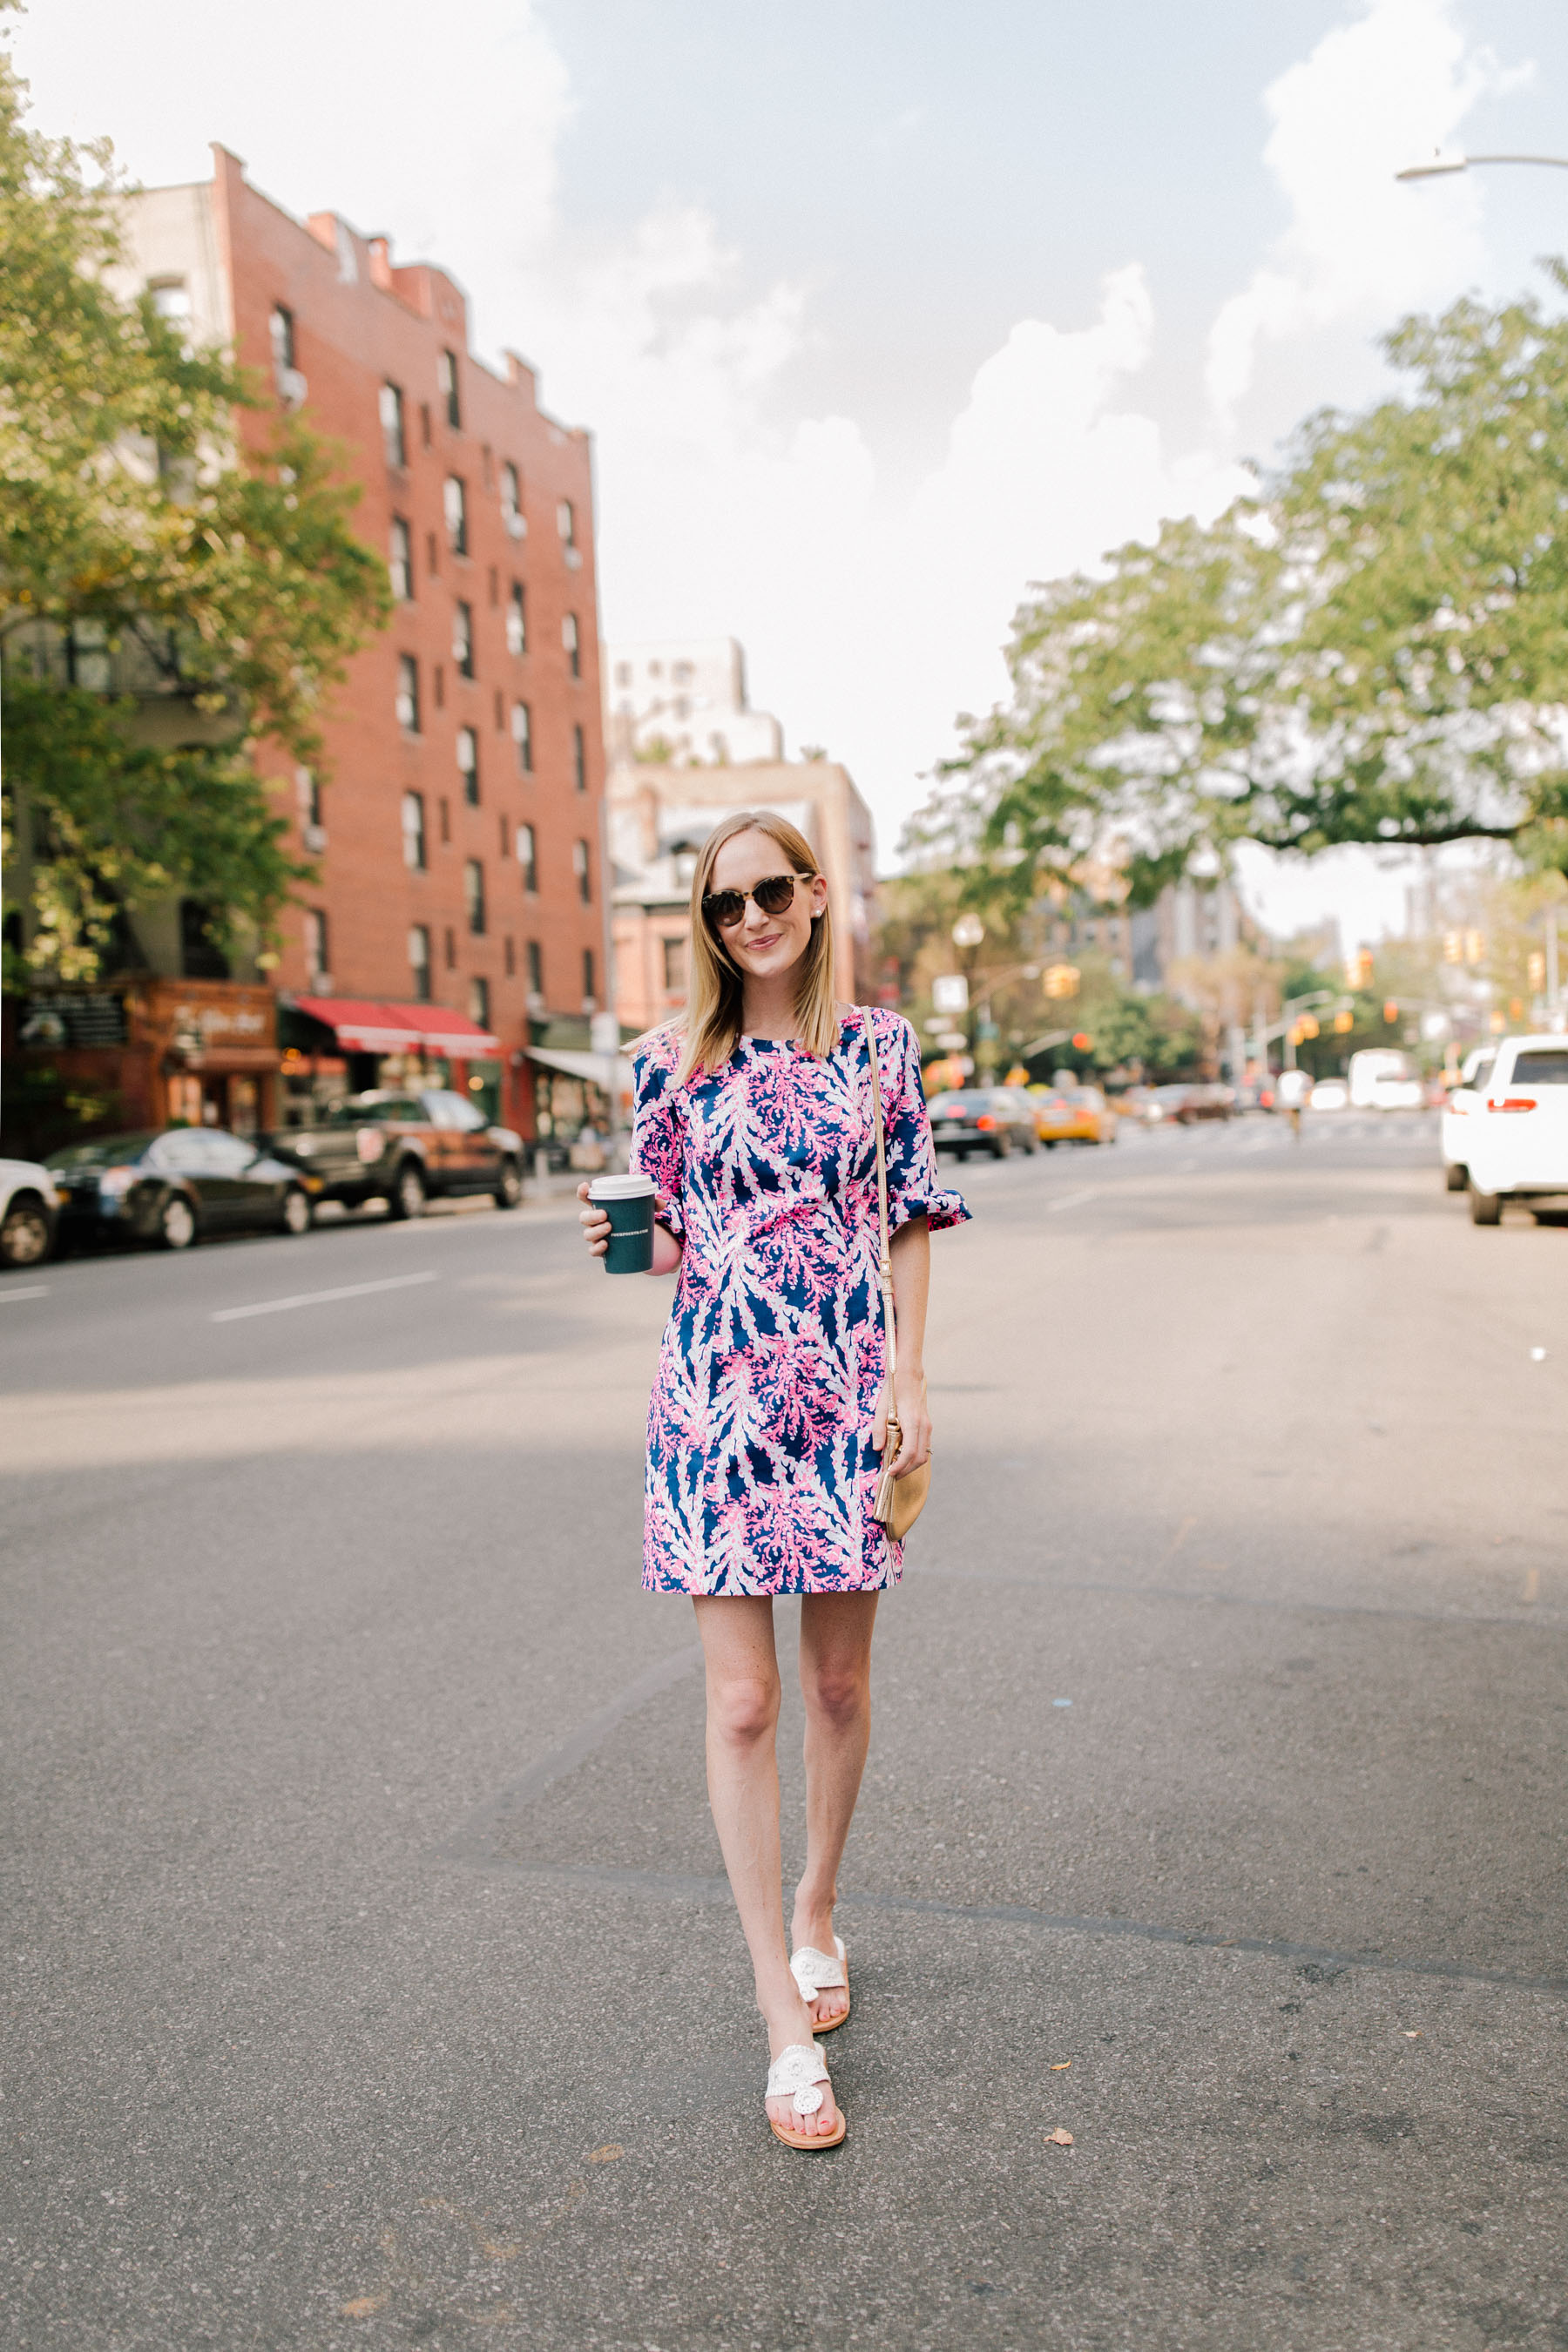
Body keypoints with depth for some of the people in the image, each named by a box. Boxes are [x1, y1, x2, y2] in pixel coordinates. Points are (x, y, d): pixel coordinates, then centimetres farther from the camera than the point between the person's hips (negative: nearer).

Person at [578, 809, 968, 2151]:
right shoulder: (671, 1059, 1)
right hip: (717, 1394, -1)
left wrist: (909, 1378, 0)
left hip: (846, 1390, 2)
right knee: (742, 1704, -1)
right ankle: (787, 2026, 12)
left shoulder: (881, 1045, 3)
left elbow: (912, 1221, 7)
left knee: (840, 1684, 14)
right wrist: (621, 1240, -13)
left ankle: (817, 1909, 41)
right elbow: (672, 1241, 9)